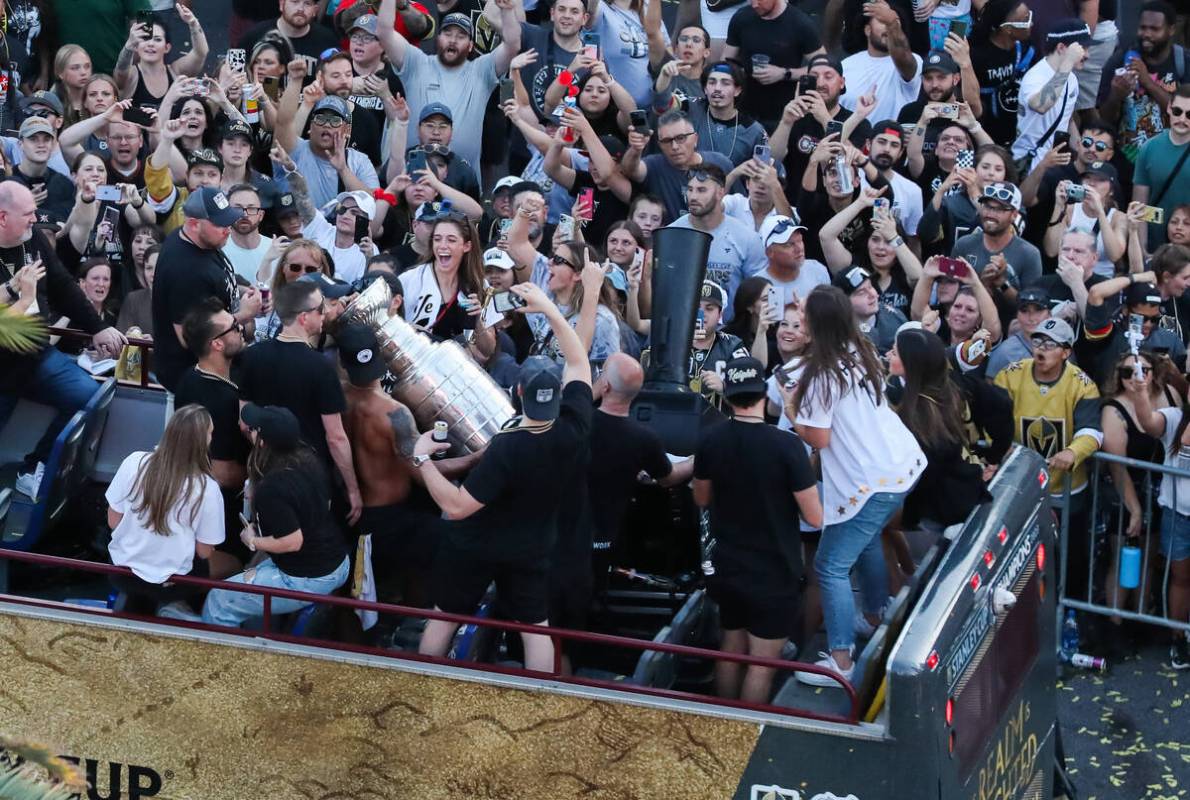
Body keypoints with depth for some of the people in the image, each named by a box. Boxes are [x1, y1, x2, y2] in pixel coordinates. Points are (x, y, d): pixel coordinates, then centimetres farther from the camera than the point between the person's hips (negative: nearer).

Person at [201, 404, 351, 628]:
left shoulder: (271, 489, -26)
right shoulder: (311, 462, -2)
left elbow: (292, 542, -26)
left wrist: (252, 541, -8)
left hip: (308, 581, -8)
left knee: (219, 601, 3)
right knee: (258, 567, 32)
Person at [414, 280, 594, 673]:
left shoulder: (507, 449, -33)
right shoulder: (574, 429, -22)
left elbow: (456, 506, -31)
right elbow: (579, 362, -7)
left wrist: (422, 458, -24)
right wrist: (549, 309, -4)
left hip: (472, 547, -3)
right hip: (530, 551, 3)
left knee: (443, 619, 15)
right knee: (535, 628, 15)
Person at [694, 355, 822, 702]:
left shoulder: (710, 440, -7)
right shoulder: (786, 445, -21)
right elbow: (815, 518, -16)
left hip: (727, 568, 5)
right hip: (773, 574, -5)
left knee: (730, 651, 20)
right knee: (762, 662, 4)